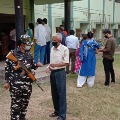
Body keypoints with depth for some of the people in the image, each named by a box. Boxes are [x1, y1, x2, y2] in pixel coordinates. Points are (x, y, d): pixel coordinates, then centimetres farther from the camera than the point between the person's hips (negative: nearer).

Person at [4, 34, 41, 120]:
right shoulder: (13, 54, -10)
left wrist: (36, 65, -5)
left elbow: (31, 65, 18)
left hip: (28, 82, 6)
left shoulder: (28, 54, 9)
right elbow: (7, 68, -8)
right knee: (16, 103, -2)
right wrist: (7, 82, -10)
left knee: (25, 102, 16)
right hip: (16, 83, -6)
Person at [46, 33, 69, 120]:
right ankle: (57, 111, 30)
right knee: (54, 93, 15)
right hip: (52, 72, 7)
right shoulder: (52, 48, 9)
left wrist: (55, 65, -22)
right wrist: (49, 67, -2)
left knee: (61, 93, -2)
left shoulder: (65, 49, -12)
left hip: (60, 72, -7)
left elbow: (66, 63, -14)